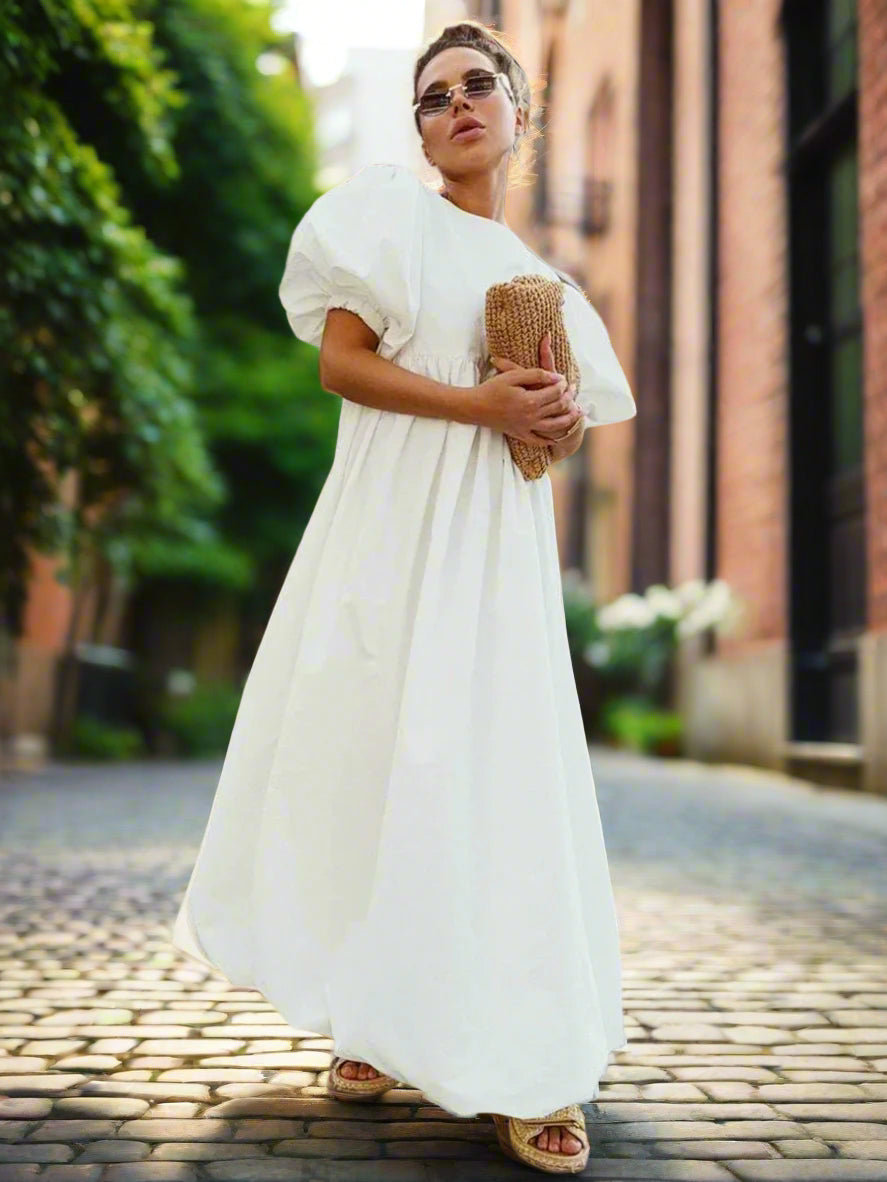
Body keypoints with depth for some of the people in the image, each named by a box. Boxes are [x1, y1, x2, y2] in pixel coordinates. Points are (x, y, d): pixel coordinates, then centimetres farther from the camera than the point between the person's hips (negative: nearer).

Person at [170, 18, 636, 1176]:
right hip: (395, 524, -3)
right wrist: (479, 403, -15)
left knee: (503, 773, -4)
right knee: (379, 757, -2)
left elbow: (567, 430, 21)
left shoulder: (543, 278, 20)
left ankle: (523, 1063, -1)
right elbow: (342, 359, -5)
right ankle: (377, 1020, 13)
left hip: (501, 540, 3)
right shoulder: (390, 212, 8)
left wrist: (557, 413, -2)